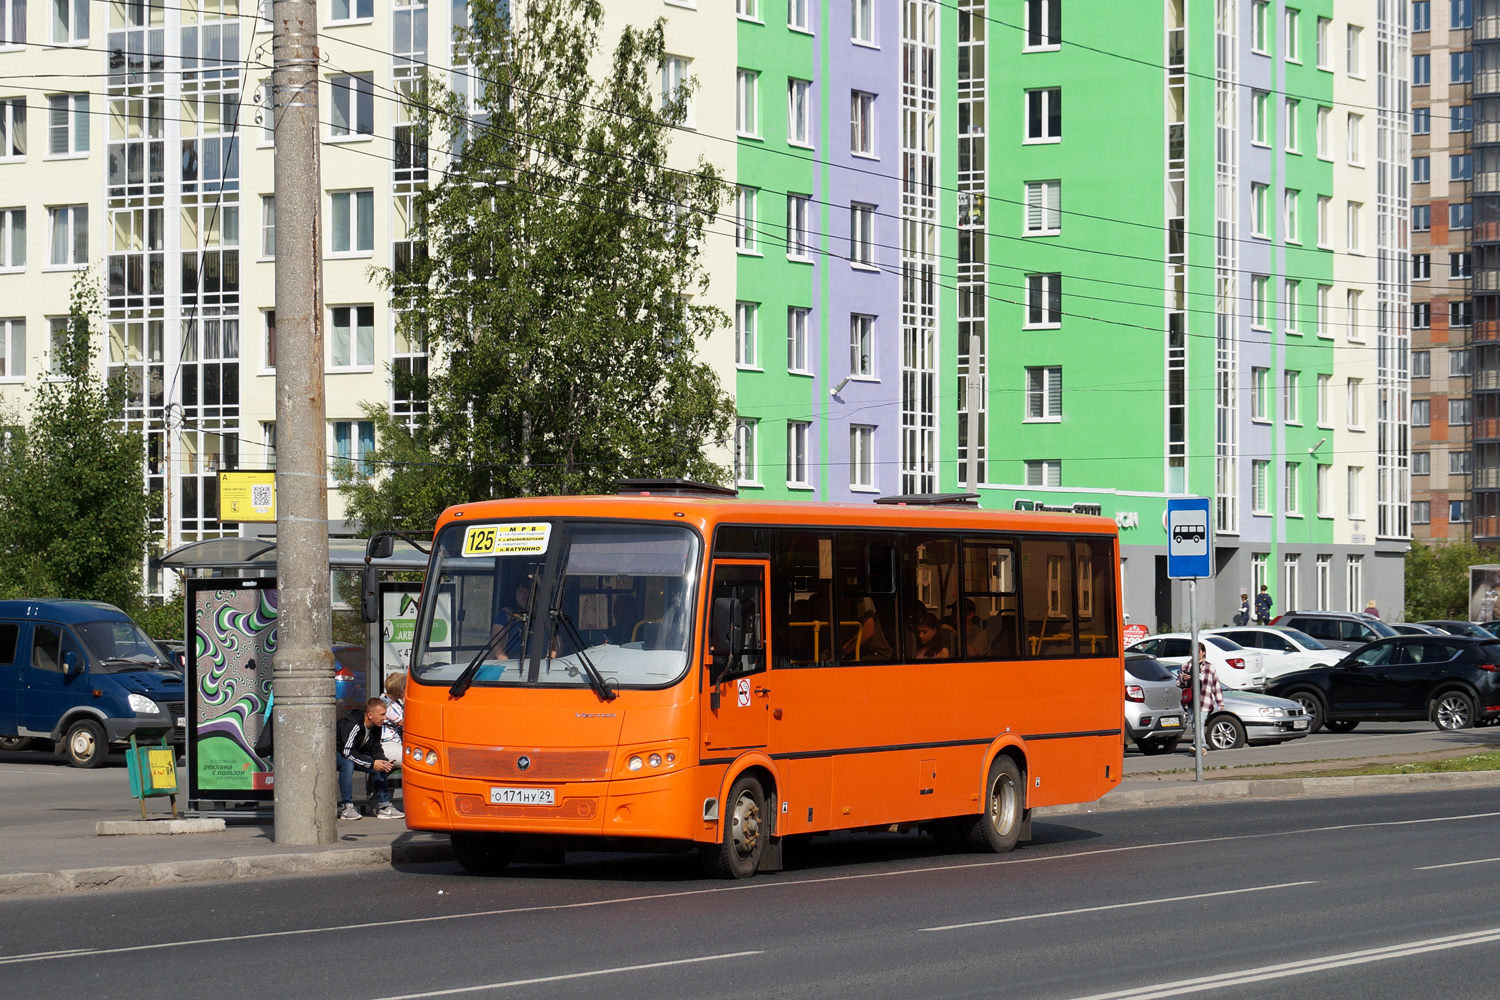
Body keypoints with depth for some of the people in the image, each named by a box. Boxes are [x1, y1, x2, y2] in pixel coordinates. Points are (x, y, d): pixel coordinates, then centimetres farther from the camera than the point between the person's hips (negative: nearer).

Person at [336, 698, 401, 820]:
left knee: (379, 766, -10)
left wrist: (384, 762, -22)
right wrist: (372, 763, -37)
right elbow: (347, 752, -36)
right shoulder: (352, 725, -32)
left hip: (354, 754, 8)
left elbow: (375, 749, 0)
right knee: (348, 763, -38)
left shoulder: (375, 727, -6)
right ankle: (346, 807, -33)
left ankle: (385, 806, -9)